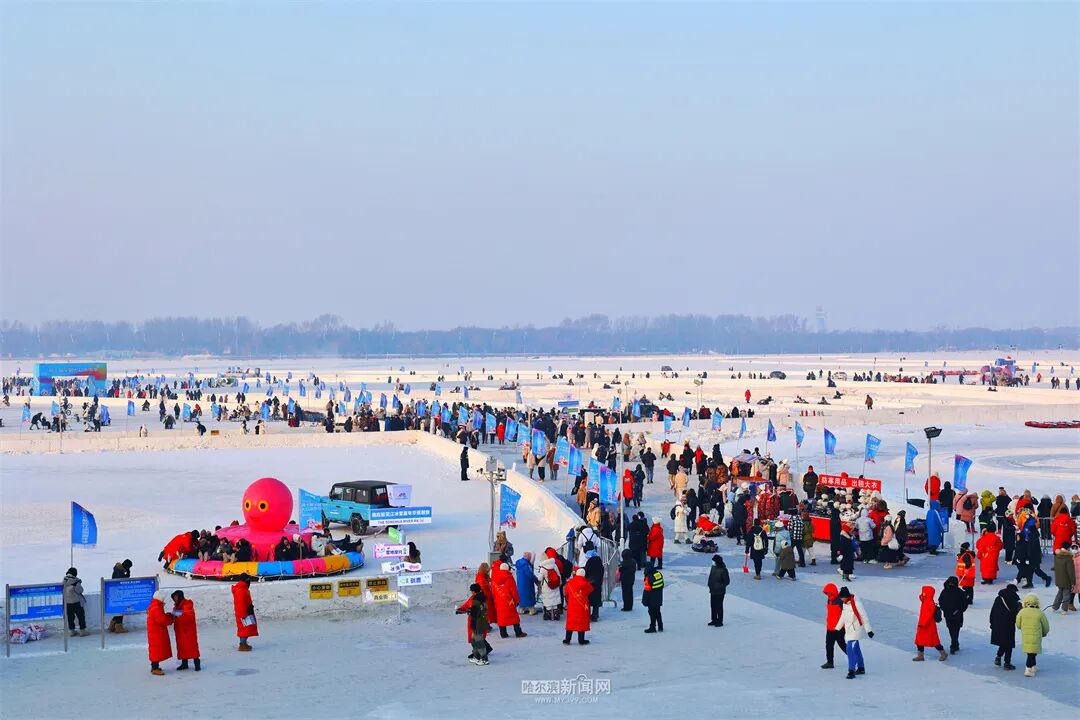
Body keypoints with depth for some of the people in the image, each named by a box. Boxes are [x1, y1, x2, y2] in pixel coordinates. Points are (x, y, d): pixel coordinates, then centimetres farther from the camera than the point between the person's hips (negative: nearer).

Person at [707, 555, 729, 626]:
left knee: (719, 607, 1)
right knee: (713, 606, 15)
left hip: (719, 592, -8)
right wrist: (709, 585, 8)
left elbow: (727, 581, -13)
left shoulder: (723, 570, -19)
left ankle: (720, 622, 12)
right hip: (712, 591, 8)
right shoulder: (713, 568, 4)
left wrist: (720, 587, -15)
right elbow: (710, 577, 17)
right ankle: (714, 620, 28)